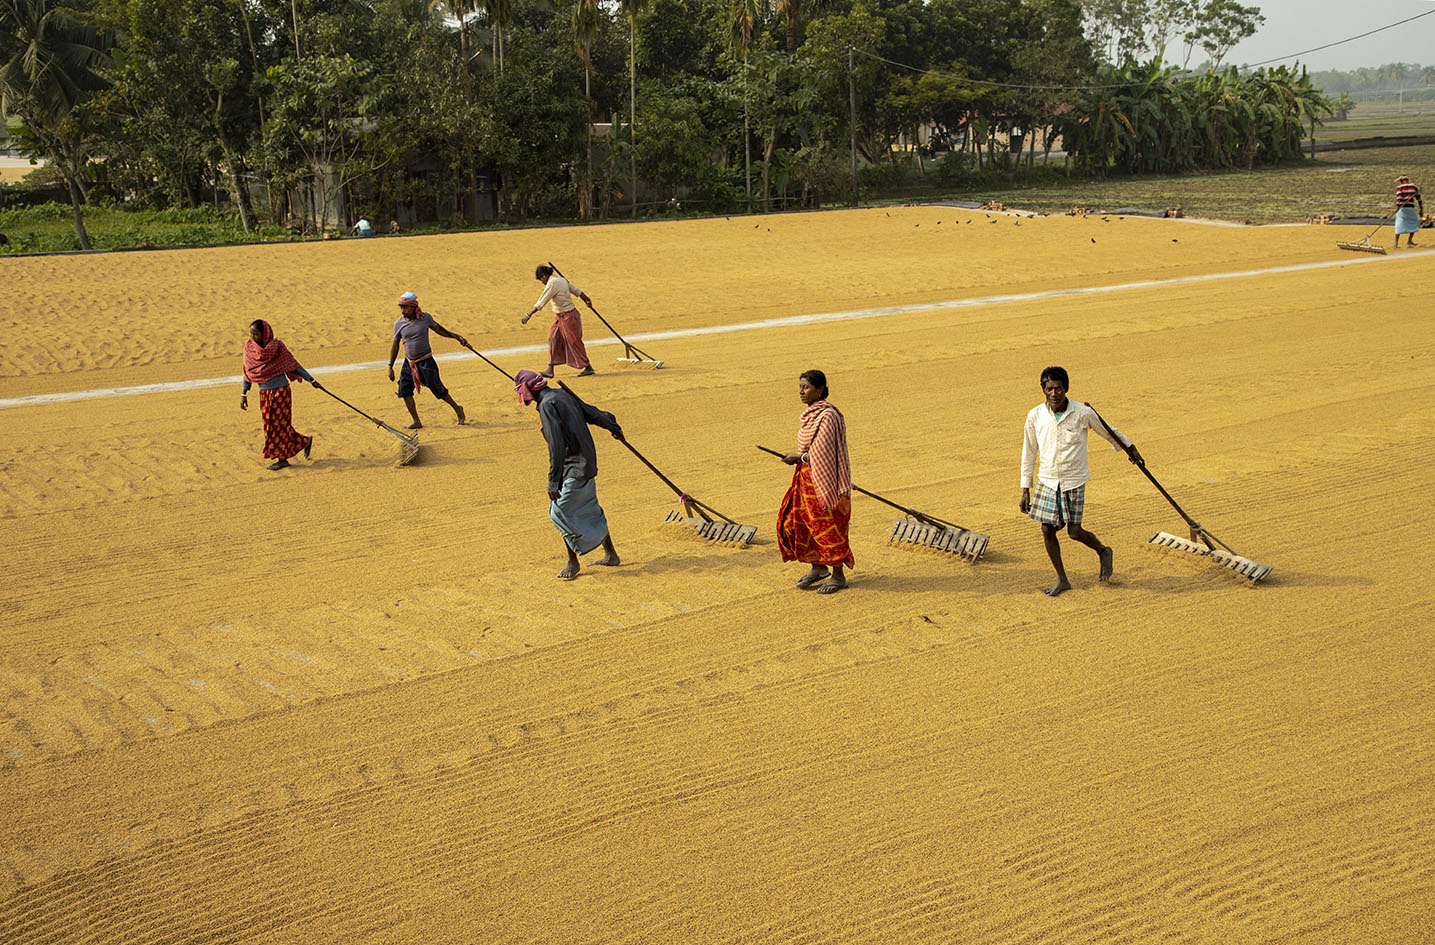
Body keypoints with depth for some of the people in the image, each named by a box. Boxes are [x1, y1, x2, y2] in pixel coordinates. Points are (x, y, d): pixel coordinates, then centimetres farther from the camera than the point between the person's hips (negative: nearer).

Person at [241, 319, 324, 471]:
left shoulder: (277, 346, -12)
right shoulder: (249, 348, 1)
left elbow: (294, 365, -6)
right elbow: (248, 372, 9)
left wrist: (311, 380, -5)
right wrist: (243, 394, 10)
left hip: (280, 390, -5)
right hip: (264, 393, 5)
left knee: (279, 424, -1)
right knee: (269, 424, 10)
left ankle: (282, 458, 11)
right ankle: (305, 441, 27)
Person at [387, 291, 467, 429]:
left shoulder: (425, 318, -7)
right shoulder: (399, 324, -3)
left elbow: (438, 329, 11)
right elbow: (395, 345, 6)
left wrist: (457, 337, 8)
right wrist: (390, 366, 2)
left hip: (426, 361, -3)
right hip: (409, 362, 3)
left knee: (438, 390, -2)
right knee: (404, 390, -10)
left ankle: (457, 409, 22)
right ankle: (416, 422, 0)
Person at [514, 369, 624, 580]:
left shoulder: (547, 405, -18)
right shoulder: (563, 395, 9)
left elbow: (556, 444, -26)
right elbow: (593, 413, 19)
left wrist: (553, 482, -27)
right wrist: (613, 427, 39)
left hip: (574, 470, -10)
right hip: (588, 463, 10)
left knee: (560, 512, 0)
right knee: (590, 509, 20)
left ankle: (573, 563, 9)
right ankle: (611, 555, 29)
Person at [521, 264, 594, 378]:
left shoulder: (552, 284, -20)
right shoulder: (562, 280, 6)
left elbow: (540, 303, -21)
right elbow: (577, 291, 16)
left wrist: (528, 315, -17)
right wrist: (587, 299, 31)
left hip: (568, 317, -10)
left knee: (574, 343, 2)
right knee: (553, 339, 10)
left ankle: (588, 368, 15)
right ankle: (550, 370, 13)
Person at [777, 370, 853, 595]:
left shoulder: (828, 416, -20)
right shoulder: (810, 413, 9)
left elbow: (821, 453, -21)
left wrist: (798, 458, -10)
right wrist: (799, 458, 4)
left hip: (825, 479, -9)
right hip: (807, 477, 9)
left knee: (829, 527, 1)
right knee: (794, 522, 10)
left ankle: (838, 576, 16)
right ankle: (818, 568, 24)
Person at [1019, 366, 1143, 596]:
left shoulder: (1083, 413, -11)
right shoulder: (1035, 416, -5)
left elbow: (1107, 430, 9)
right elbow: (1029, 452, 5)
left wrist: (1129, 447, 23)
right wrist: (1025, 489, 6)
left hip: (1074, 481, -3)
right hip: (1047, 480, 3)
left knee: (1074, 532, -4)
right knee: (1047, 530, 1)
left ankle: (1104, 552, 29)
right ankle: (1062, 580, 18)